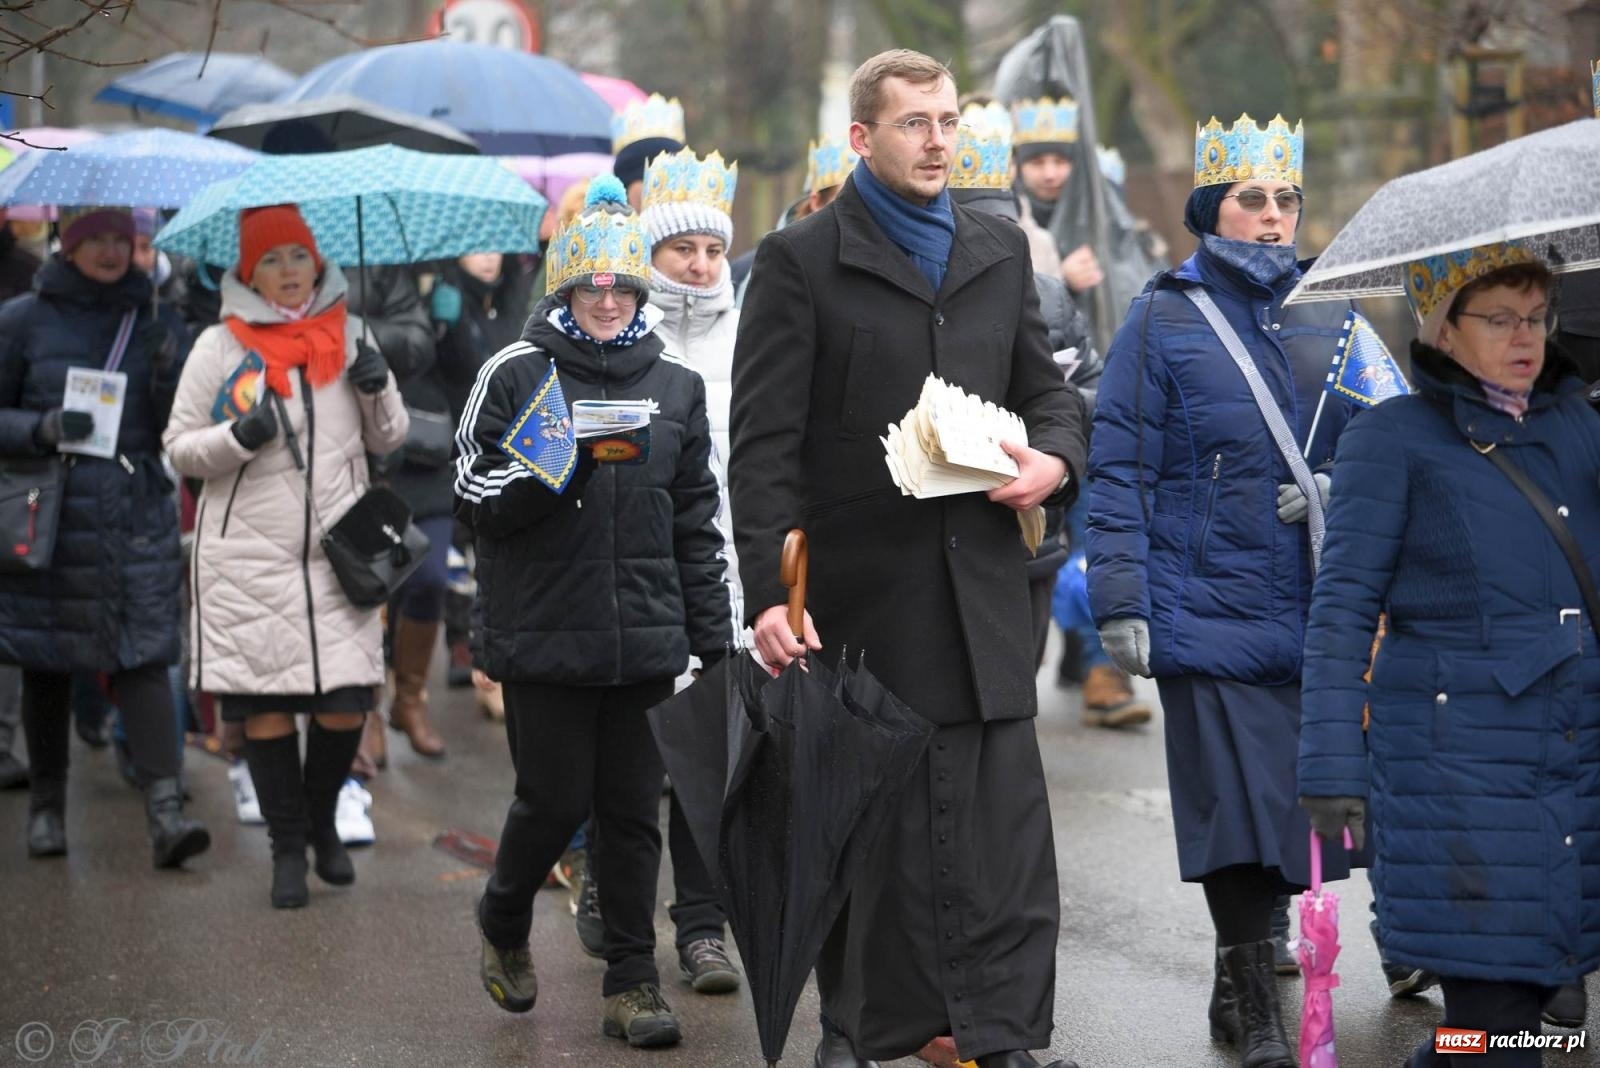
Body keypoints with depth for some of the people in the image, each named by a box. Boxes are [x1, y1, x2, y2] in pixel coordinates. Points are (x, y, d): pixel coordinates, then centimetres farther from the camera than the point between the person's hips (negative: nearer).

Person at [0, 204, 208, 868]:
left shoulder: (155, 323, 8)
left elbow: (179, 432, 9)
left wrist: (168, 380, -11)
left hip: (136, 517, 1)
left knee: (143, 659, -10)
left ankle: (165, 811, -16)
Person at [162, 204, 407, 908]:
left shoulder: (346, 336, 9)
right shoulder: (220, 347, 1)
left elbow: (387, 441, 16)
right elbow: (180, 448, 3)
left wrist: (379, 389, -4)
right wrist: (238, 438, -15)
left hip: (336, 552, 2)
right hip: (248, 556, -2)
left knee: (346, 706, -3)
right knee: (264, 707, 0)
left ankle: (322, 823, 23)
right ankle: (288, 849, 15)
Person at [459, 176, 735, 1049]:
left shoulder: (675, 387, 11)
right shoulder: (518, 374, 0)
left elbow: (697, 521, 16)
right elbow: (473, 500, 0)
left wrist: (713, 633, 12)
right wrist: (541, 472, -19)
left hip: (644, 640, 3)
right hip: (543, 638, -3)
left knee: (634, 811, 4)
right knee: (555, 800, 0)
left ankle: (631, 981, 12)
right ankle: (502, 924, 29)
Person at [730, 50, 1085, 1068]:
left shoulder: (1000, 250, 13)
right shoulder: (800, 260, -2)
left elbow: (1044, 384, 20)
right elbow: (765, 442, -7)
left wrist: (1056, 456, -4)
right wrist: (768, 591, -14)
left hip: (983, 588, 4)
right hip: (861, 591, -3)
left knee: (1007, 822, -1)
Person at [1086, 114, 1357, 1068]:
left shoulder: (1327, 317, 11)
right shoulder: (1165, 320, 0)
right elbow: (1120, 471, -3)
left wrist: (1342, 487, -6)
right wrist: (1121, 602, -9)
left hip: (1313, 608, 4)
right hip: (1208, 606, -4)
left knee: (1293, 797, 9)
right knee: (1236, 802, -5)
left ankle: (1240, 986, 28)